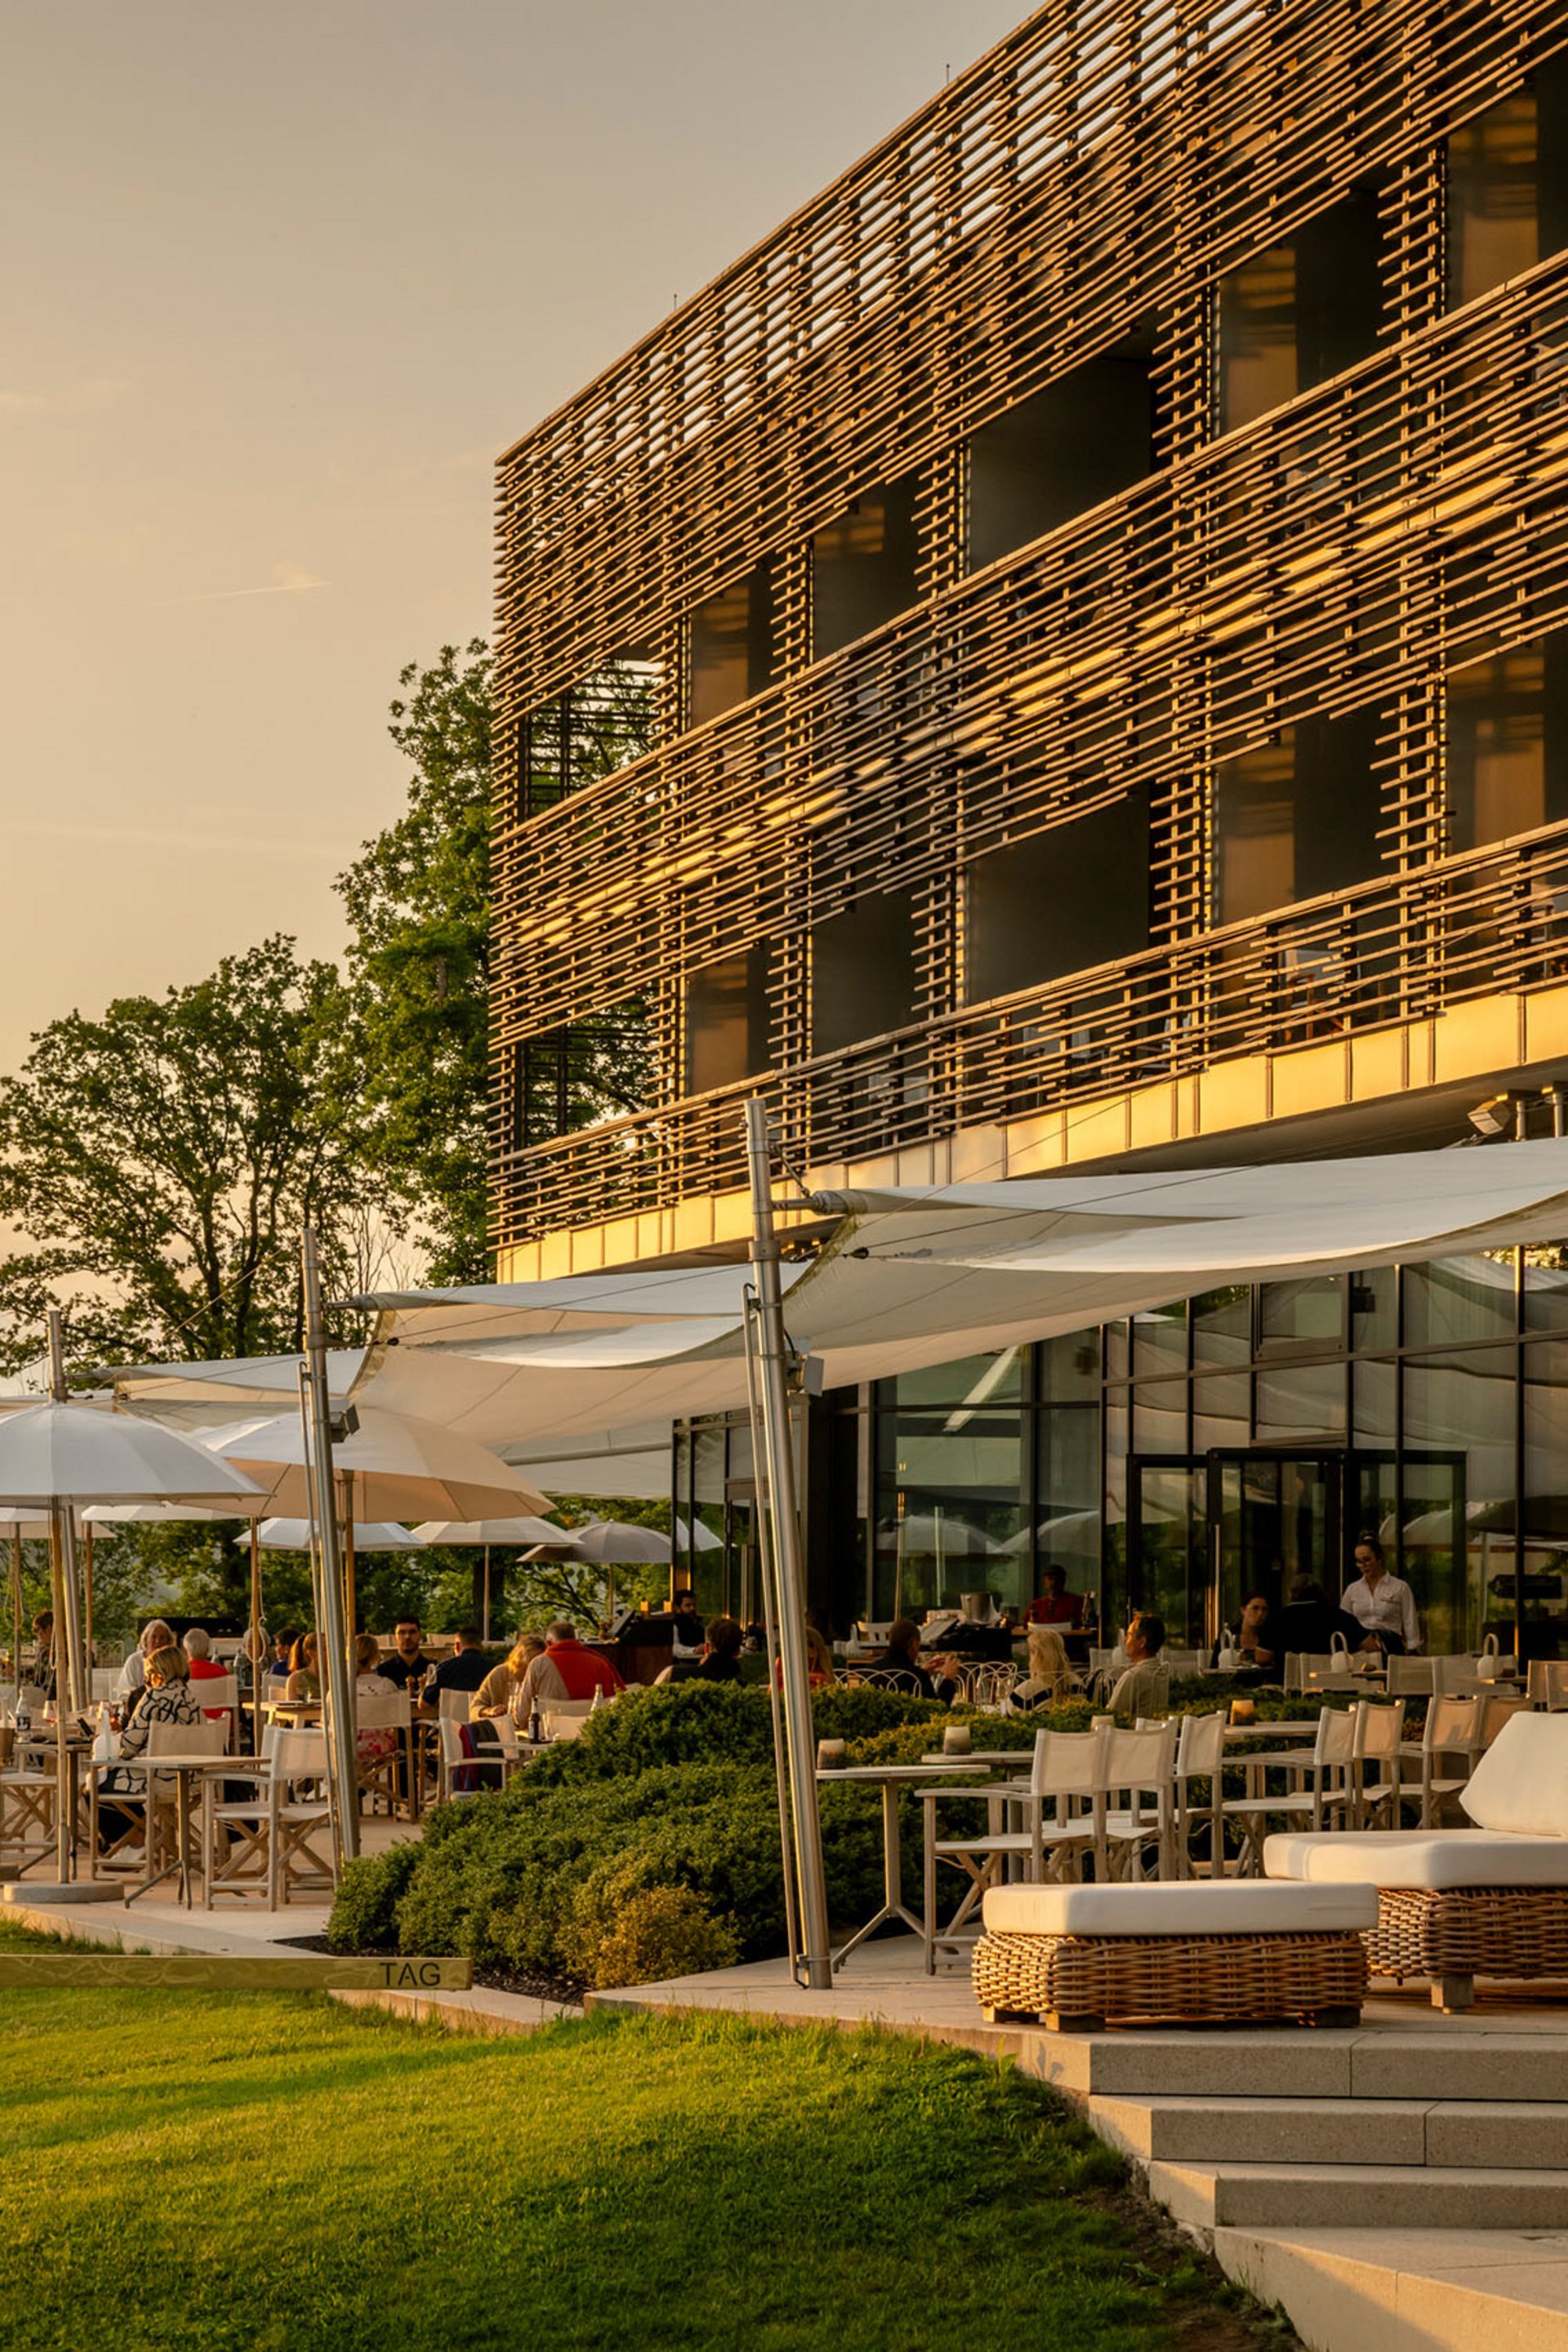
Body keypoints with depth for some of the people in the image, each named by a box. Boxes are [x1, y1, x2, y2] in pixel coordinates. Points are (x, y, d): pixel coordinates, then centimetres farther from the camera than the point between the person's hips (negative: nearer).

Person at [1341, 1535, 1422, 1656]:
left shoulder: (1400, 1588, 4)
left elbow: (1410, 1627, 3)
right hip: (1360, 1649, 2)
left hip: (1390, 1650, -2)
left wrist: (1411, 1654, -3)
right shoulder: (1352, 1590, 13)